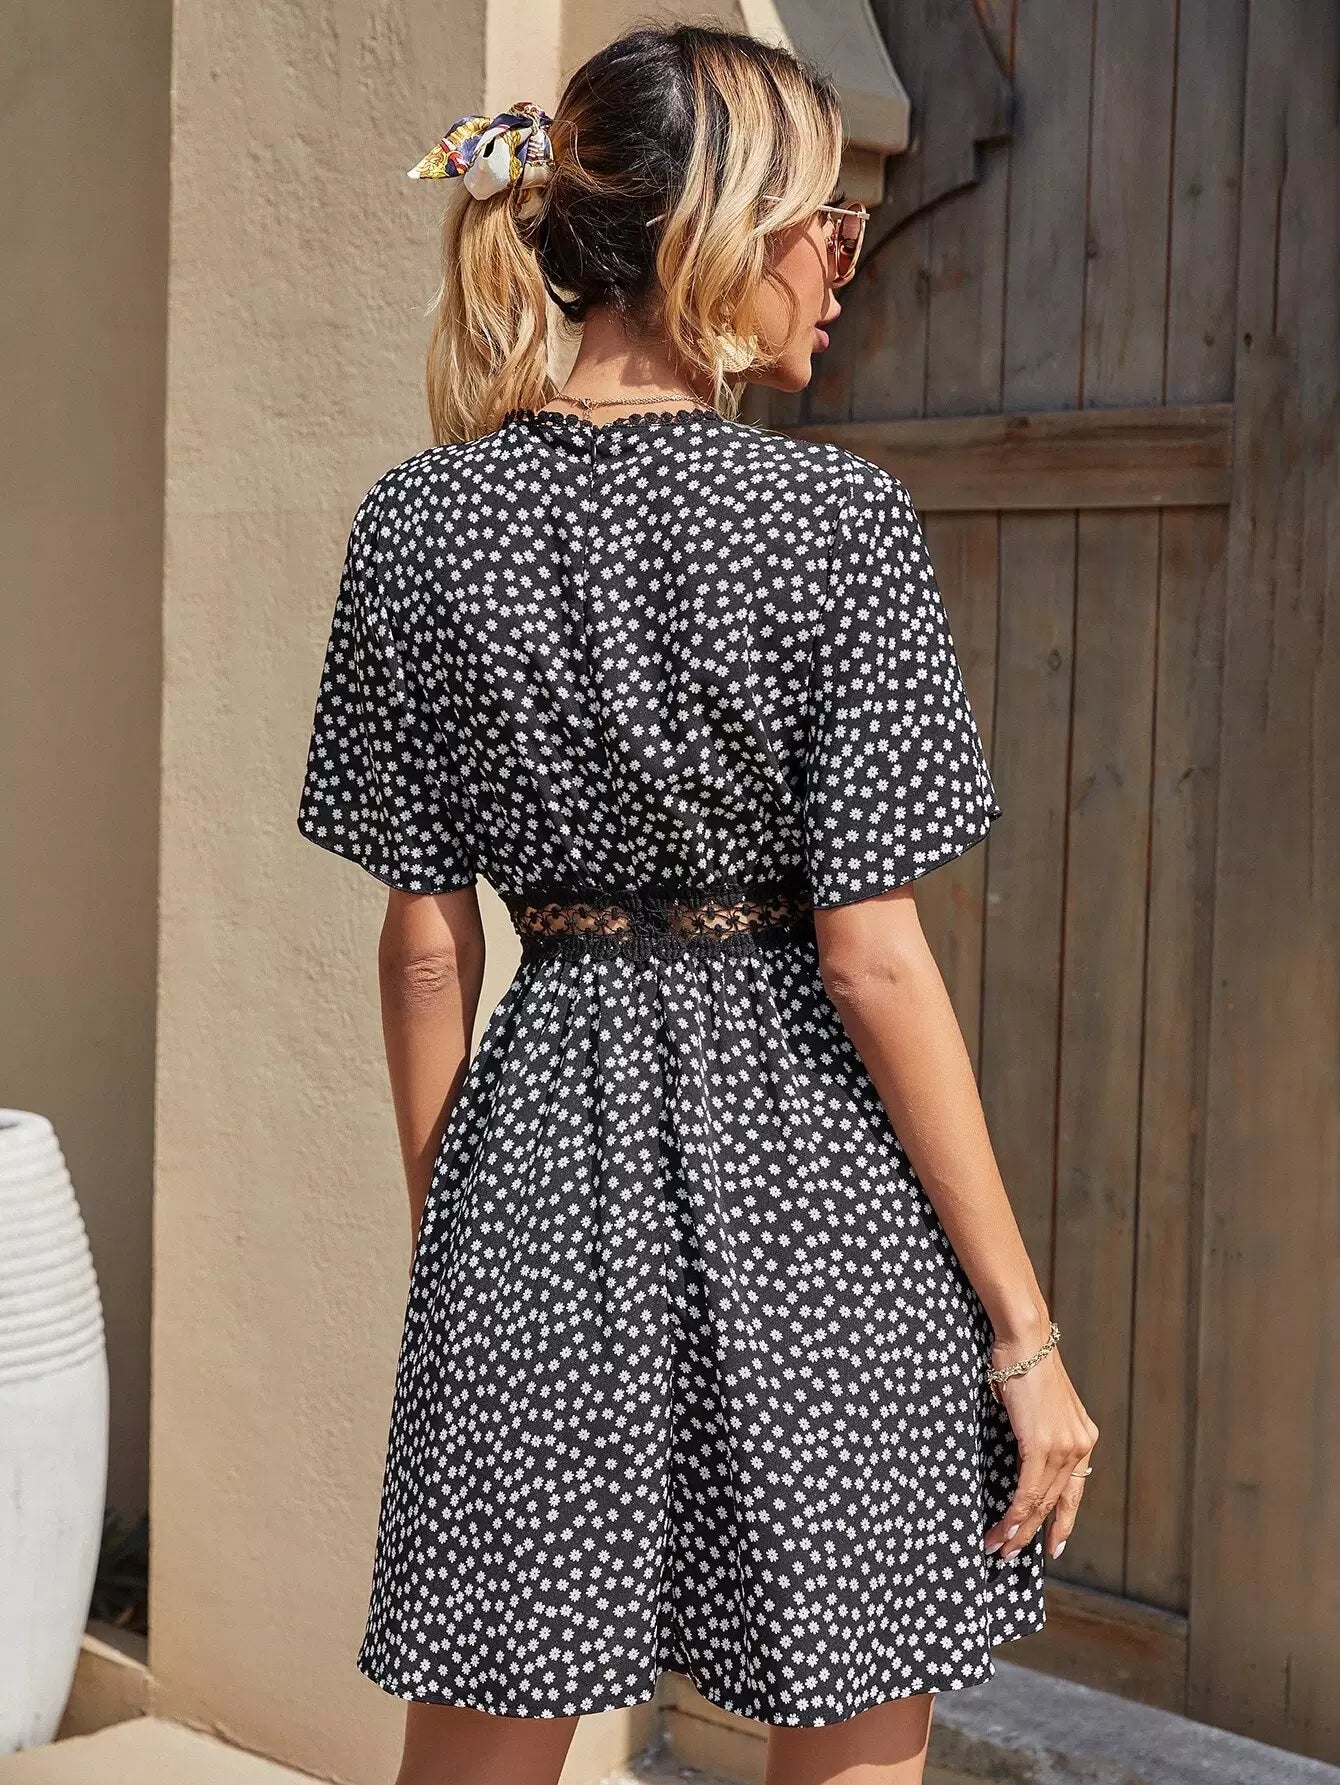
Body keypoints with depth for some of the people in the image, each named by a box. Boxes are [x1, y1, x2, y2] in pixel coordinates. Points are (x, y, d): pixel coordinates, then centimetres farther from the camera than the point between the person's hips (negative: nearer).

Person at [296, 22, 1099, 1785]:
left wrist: (440, 1231, 15)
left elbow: (425, 940, 3)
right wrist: (1025, 1329, -5)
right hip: (816, 1178, -3)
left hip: (543, 1144, 4)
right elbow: (872, 957, -12)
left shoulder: (421, 519, 0)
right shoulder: (836, 517, -10)